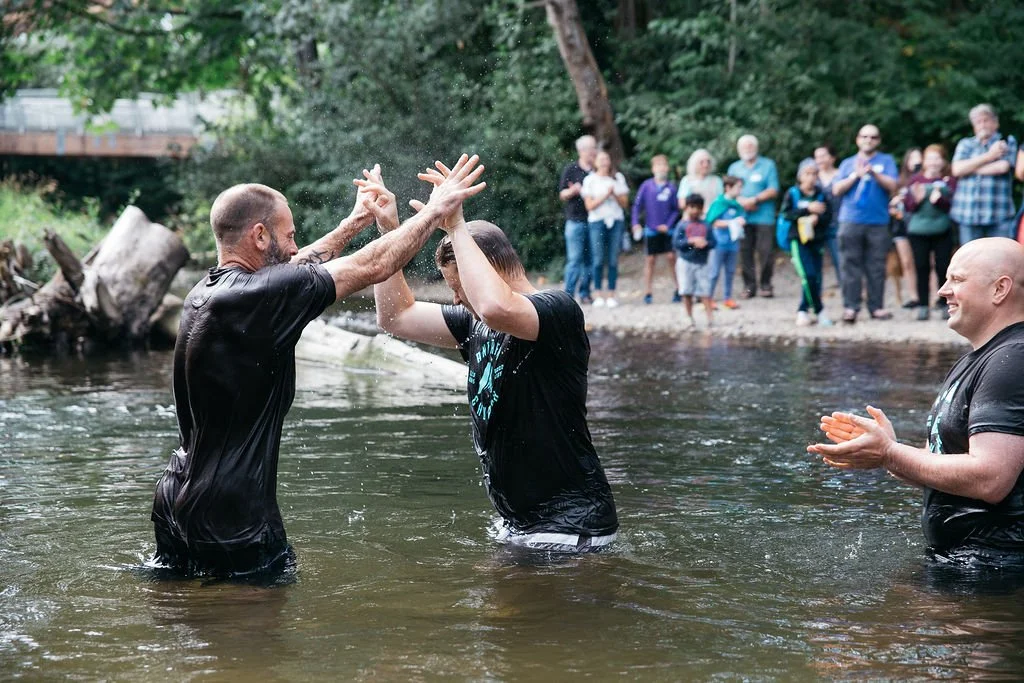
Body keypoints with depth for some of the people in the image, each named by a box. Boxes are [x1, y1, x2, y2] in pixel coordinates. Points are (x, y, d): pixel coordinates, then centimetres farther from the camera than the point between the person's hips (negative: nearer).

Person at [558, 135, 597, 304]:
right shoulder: (570, 170, 3)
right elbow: (562, 195, 3)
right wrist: (573, 191, -17)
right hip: (576, 221, -4)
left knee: (590, 260, 4)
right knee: (574, 259, -8)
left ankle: (585, 293, 10)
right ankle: (569, 294, -6)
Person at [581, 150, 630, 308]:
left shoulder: (618, 178, 13)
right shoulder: (590, 180, 6)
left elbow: (625, 203, 9)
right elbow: (589, 205, -1)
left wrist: (614, 194, -8)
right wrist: (605, 196, -10)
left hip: (616, 221, 2)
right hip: (597, 222, -2)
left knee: (613, 260, -2)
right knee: (598, 259, -7)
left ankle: (611, 295, -1)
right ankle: (598, 295, -3)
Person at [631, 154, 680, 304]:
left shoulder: (671, 186, 0)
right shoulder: (647, 185, -1)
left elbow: (676, 209, 4)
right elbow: (637, 205, 0)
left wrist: (668, 225, -6)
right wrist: (635, 223, -11)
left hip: (667, 229, 0)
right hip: (651, 229, 0)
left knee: (671, 257, -6)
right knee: (650, 259, 4)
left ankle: (677, 288, 7)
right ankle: (648, 292, 9)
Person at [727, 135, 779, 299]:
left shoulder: (768, 165, 5)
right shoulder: (734, 168, 16)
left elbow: (773, 191, -2)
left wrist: (755, 200, -12)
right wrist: (741, 201, -9)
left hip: (764, 217, -3)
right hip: (741, 216, 3)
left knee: (766, 251, -8)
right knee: (745, 252, -2)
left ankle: (766, 284, 4)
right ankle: (749, 285, 4)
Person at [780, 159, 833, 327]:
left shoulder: (821, 195, 7)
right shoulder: (792, 194, 1)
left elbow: (828, 217, 2)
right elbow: (786, 213, -10)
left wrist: (817, 218, -18)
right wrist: (808, 209, -16)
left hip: (817, 241, 3)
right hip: (798, 240, -3)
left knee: (815, 278, 2)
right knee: (809, 276, -15)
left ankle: (803, 311, 15)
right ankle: (819, 311, -4)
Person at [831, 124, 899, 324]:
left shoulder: (886, 161, 10)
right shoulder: (848, 163, 14)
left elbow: (892, 186, -3)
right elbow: (837, 190, 5)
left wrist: (874, 173, -17)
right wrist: (856, 175, -7)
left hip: (878, 222, -1)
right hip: (851, 221, 1)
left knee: (876, 267, -1)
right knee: (851, 265, -4)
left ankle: (877, 306, 4)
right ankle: (850, 307, -5)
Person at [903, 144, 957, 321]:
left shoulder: (949, 180, 4)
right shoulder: (916, 179, 9)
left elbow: (953, 203, -4)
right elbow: (908, 206, 7)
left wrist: (939, 200, -22)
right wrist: (916, 199, -14)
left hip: (942, 231, -1)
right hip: (918, 231, 1)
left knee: (943, 267, -2)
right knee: (922, 267, 1)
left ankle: (945, 303, 9)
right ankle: (922, 305, 6)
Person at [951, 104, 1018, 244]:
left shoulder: (1007, 142, 8)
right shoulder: (965, 144, 16)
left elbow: (1003, 167, -9)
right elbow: (957, 169, -1)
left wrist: (969, 168, 0)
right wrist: (989, 156, -5)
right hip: (968, 216, 3)